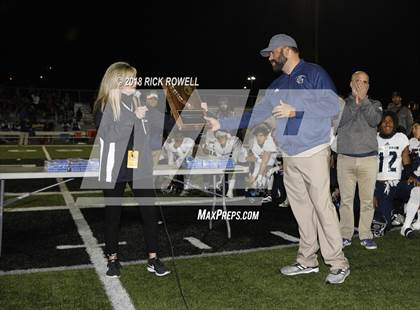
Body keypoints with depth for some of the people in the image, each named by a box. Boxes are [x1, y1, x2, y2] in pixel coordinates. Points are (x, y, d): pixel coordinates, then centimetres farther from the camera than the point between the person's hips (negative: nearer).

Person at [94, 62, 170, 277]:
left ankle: (153, 259, 13)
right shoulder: (104, 105, -4)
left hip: (139, 168, 3)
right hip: (114, 170, -3)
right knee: (113, 214, 9)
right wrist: (133, 117, -19)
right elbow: (107, 134, -18)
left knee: (149, 211, 2)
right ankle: (113, 258, 25)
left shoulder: (138, 102, 8)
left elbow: (148, 132, 15)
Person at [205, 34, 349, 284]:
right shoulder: (277, 86, 19)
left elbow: (334, 106, -11)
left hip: (314, 153, -6)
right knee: (302, 209, 9)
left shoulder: (314, 73, -1)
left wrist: (295, 111, -14)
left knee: (323, 206, -7)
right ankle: (308, 261, 18)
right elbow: (255, 115, 19)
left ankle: (339, 264, 3)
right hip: (289, 158, 6)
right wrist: (222, 124, 14)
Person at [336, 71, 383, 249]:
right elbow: (339, 121, -8)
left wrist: (363, 99, -13)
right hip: (345, 158, 0)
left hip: (368, 159, 1)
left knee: (367, 200, 2)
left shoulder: (374, 104, 12)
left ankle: (366, 235, 12)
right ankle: (346, 235, 10)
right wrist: (355, 101, -14)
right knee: (346, 199, 2)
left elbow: (374, 121, -8)